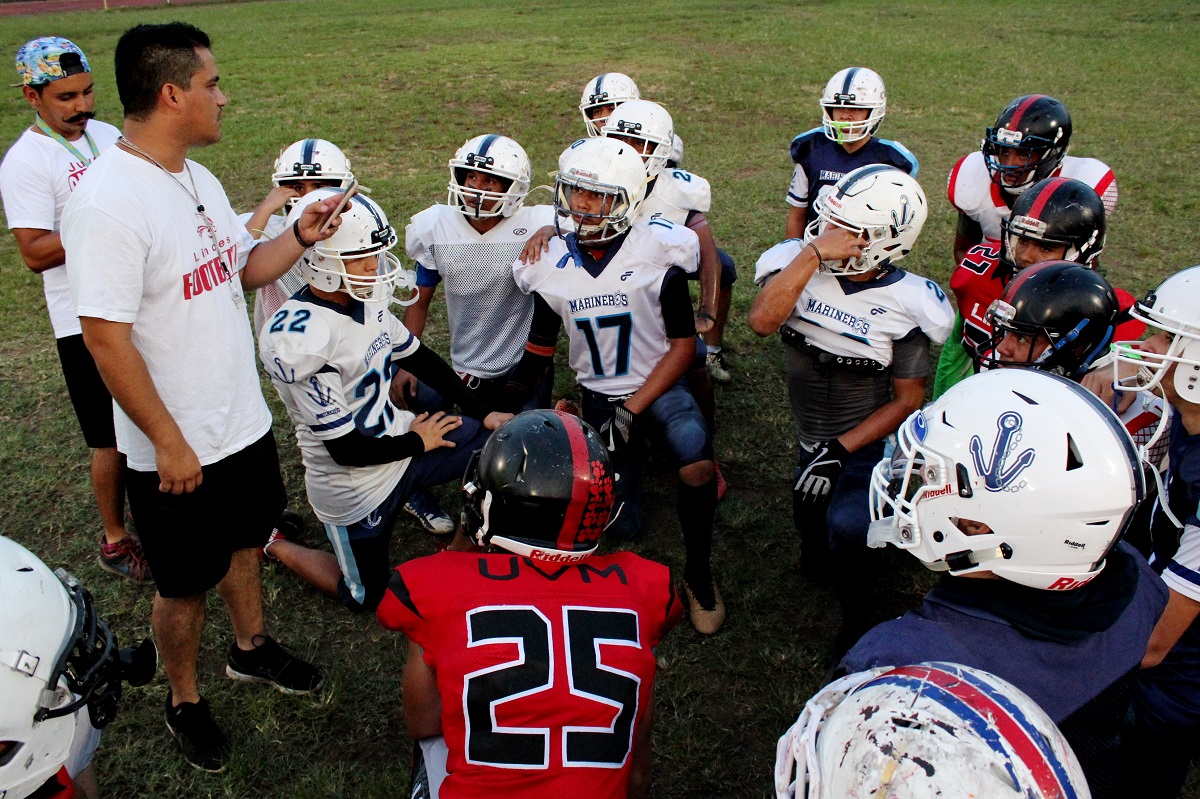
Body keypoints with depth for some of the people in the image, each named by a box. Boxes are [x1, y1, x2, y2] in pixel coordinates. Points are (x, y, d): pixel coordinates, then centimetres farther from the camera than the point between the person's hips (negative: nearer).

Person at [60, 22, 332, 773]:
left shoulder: (199, 178, 3)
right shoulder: (109, 201, -25)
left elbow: (242, 269, 15)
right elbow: (106, 338, -24)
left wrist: (300, 238, -3)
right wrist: (169, 443, -19)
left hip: (244, 423, 8)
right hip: (178, 451, -7)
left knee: (245, 543, 26)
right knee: (187, 585, 13)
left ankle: (251, 646, 51)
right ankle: (185, 700, 39)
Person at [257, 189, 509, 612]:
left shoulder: (366, 299, -6)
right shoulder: (298, 339, -31)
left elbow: (420, 358, 9)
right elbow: (346, 449, -26)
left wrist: (483, 414, 8)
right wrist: (417, 442, -10)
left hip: (399, 436, 7)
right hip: (354, 483, -6)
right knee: (368, 597, 12)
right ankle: (274, 545, 32)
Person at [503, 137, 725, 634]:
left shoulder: (657, 253, -17)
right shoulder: (552, 266, -6)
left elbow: (682, 344, -12)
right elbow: (539, 350, 6)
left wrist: (633, 409, -19)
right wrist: (504, 415, 2)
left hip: (659, 386, -2)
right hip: (600, 396, 3)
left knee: (697, 467, -32)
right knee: (621, 527, 0)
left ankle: (699, 575, -6)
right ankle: (628, 457, 33)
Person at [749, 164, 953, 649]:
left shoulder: (904, 304, -20)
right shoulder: (799, 263, -16)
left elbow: (908, 399, -13)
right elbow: (762, 321, -35)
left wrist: (840, 450, -21)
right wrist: (813, 253, -37)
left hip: (870, 441, -4)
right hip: (812, 441, 4)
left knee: (846, 527, -26)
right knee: (811, 530, 20)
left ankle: (858, 618, 1)